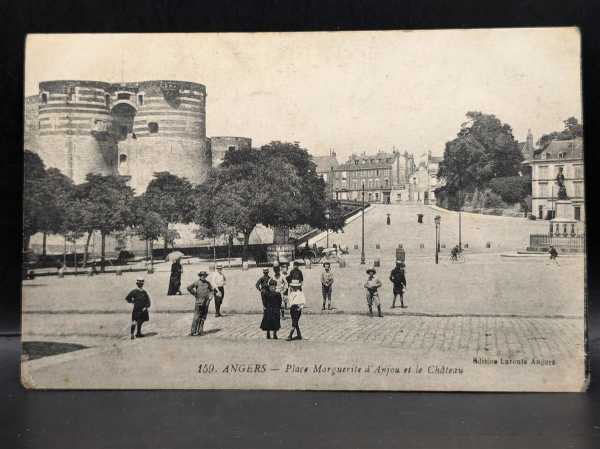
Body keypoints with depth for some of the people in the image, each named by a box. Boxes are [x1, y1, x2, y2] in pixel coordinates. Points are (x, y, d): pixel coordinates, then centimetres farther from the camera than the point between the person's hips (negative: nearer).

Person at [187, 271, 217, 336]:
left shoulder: (207, 283, 11)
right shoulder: (197, 283, -2)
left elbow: (212, 290, 21)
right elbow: (189, 287, -5)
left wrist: (210, 296, 5)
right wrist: (194, 293, -4)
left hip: (206, 302, 5)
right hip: (199, 301, -5)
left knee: (203, 317, 6)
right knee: (196, 317, -7)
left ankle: (199, 331, 12)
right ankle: (193, 331, -6)